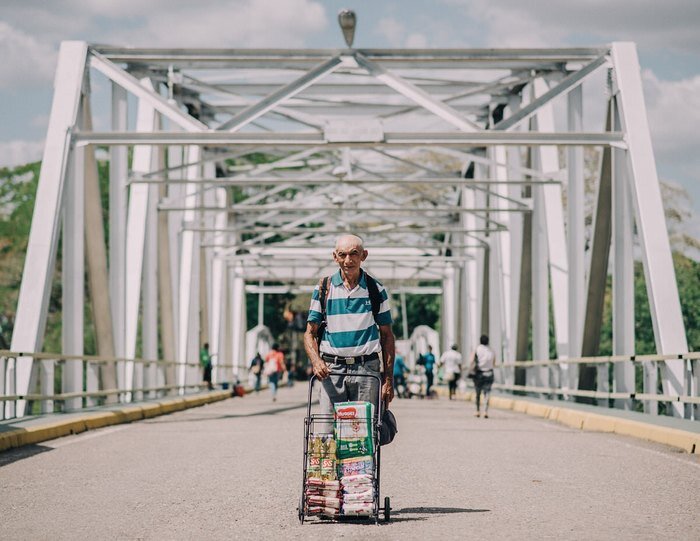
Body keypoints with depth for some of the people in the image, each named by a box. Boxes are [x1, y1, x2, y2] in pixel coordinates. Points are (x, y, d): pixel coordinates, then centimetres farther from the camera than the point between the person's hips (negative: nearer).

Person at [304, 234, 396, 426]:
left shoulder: (376, 290, 7)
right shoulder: (323, 289, 7)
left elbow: (386, 335, 10)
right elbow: (310, 333, 7)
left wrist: (389, 379, 3)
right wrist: (316, 361, -14)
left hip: (366, 369, 0)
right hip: (331, 369, 0)